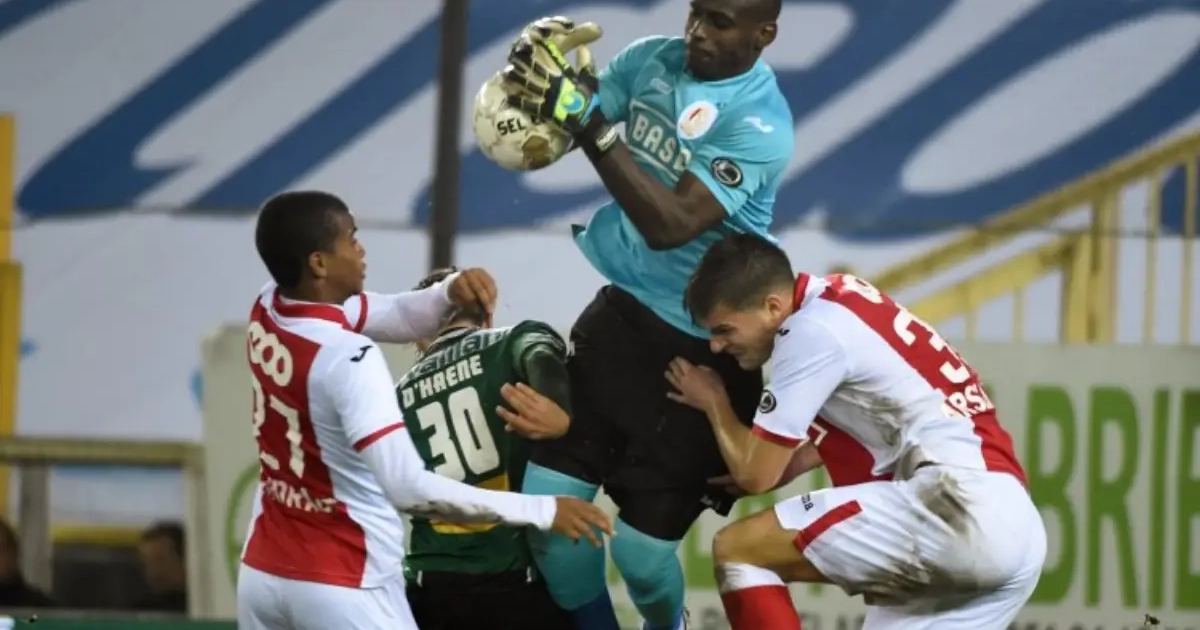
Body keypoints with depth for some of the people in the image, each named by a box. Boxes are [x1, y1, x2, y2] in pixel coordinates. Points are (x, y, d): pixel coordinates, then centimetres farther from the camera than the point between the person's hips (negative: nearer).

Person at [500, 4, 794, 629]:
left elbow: (670, 226, -29)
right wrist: (537, 78, -21)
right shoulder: (650, 61, 0)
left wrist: (588, 123, -35)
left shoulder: (759, 123, -20)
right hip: (620, 313, 5)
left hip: (699, 351, -5)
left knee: (639, 546, -2)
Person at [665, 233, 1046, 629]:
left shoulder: (811, 330, -6)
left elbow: (758, 474, 0)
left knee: (737, 549, -2)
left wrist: (714, 403, 18)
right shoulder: (837, 302, 21)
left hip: (959, 508, -10)